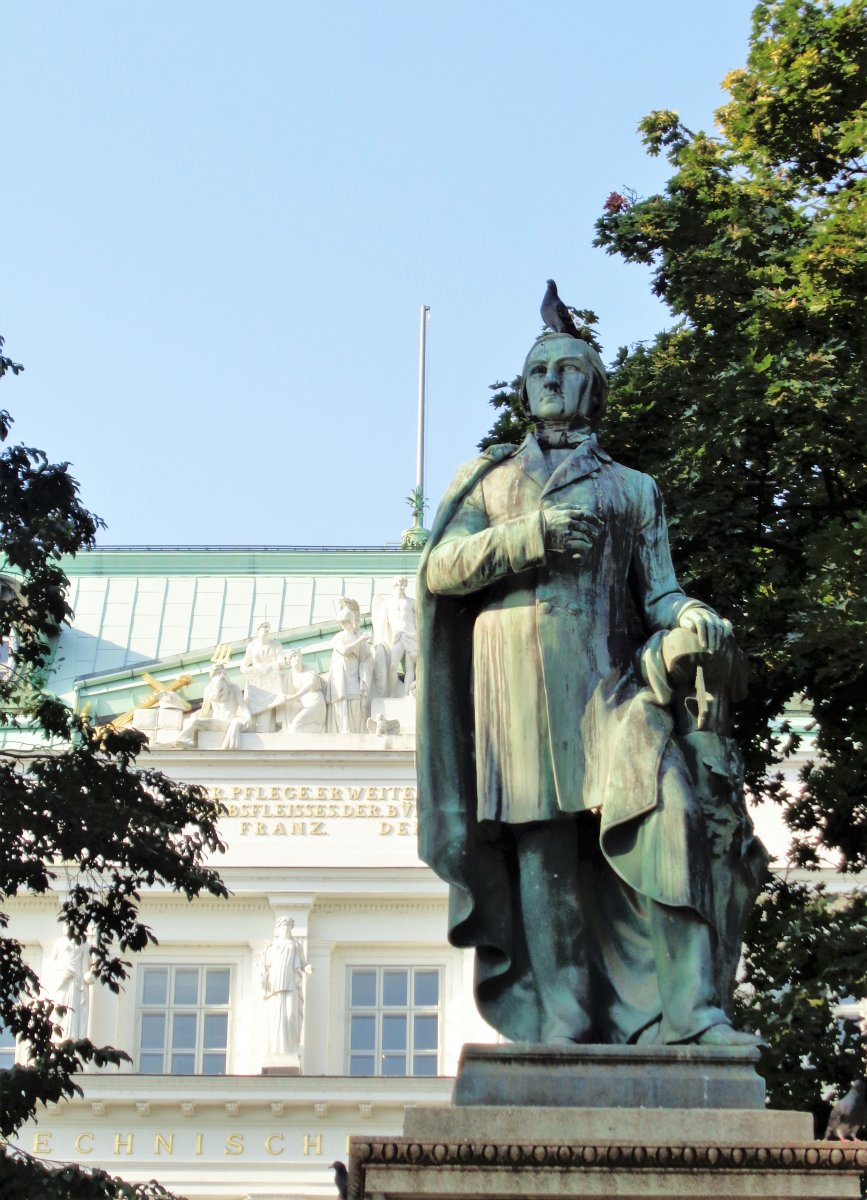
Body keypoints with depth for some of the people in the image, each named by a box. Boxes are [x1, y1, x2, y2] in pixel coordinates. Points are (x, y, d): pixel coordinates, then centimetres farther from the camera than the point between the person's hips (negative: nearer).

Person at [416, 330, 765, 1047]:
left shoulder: (632, 488, 24)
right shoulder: (491, 477, 23)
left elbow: (657, 591, 15)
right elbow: (441, 569, 10)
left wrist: (692, 618, -9)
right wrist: (528, 536, -4)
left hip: (607, 667, 0)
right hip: (518, 662, 0)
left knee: (666, 807, -20)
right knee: (543, 834, -8)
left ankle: (690, 1011, -25)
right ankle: (563, 1013, -8)